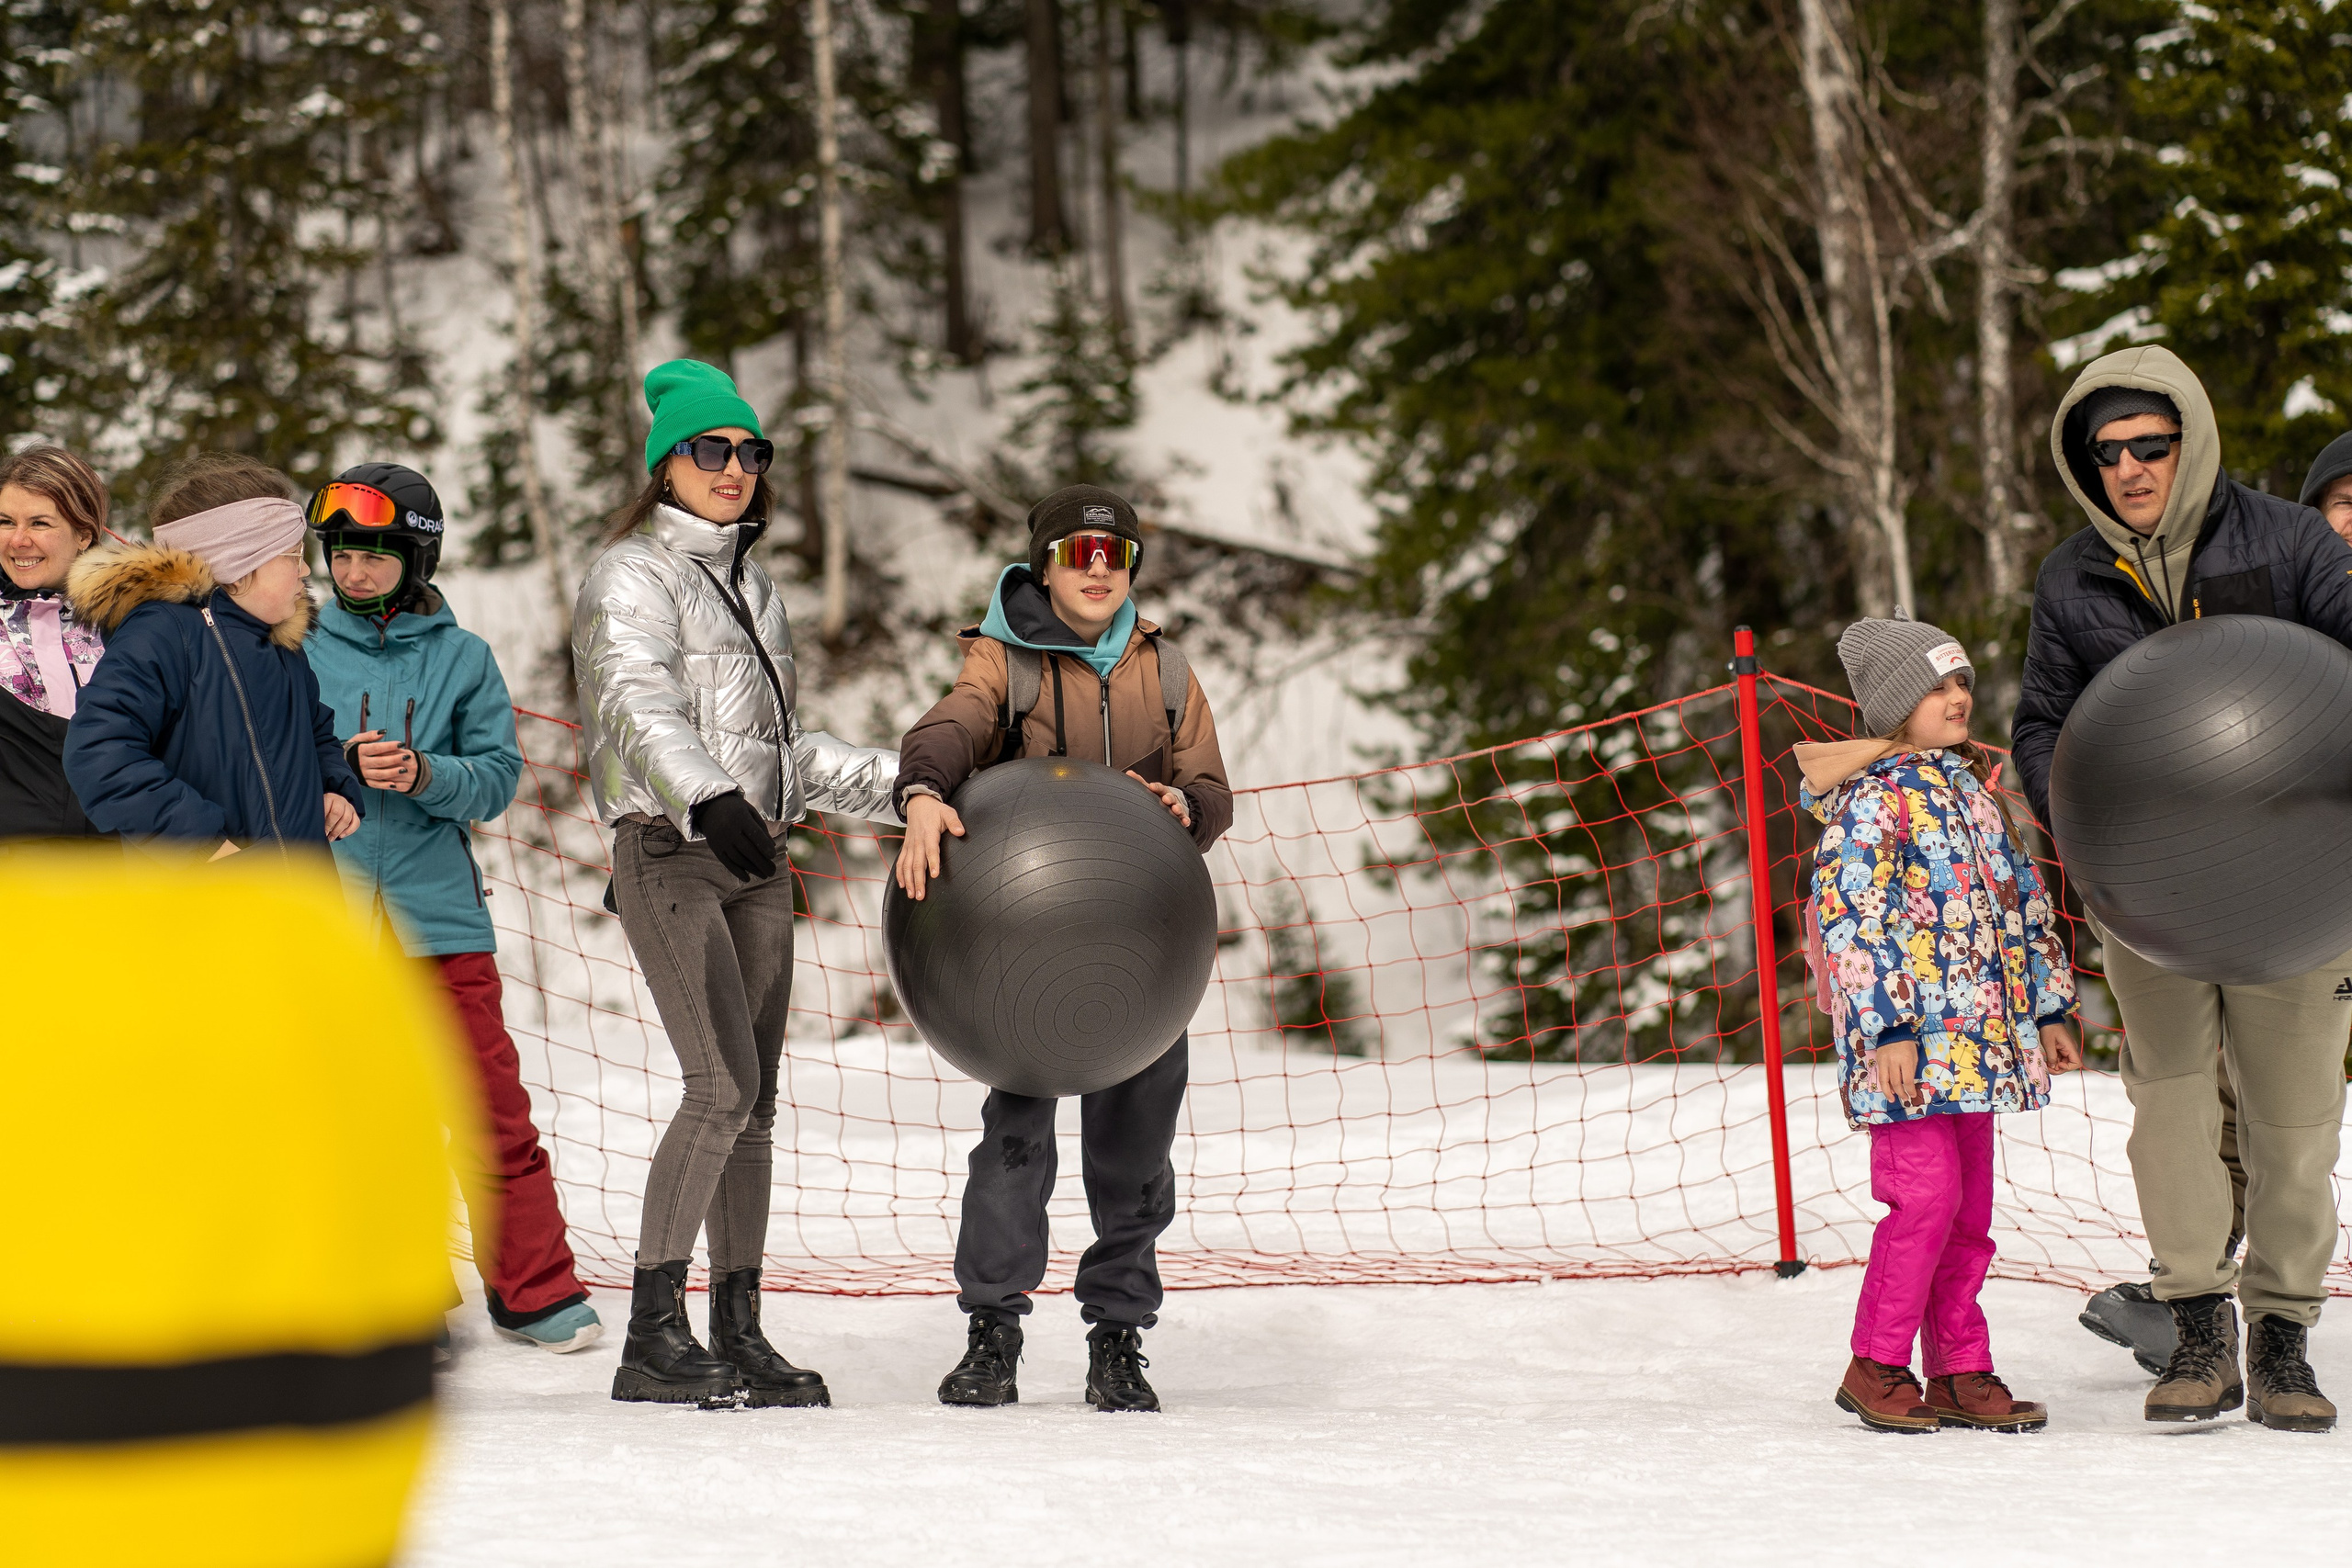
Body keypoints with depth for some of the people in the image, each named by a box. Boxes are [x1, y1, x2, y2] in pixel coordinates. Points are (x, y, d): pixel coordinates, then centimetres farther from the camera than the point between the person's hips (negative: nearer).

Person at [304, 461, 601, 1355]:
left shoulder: (461, 659, 8)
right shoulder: (298, 653, 7)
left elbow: (497, 778, 2)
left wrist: (423, 774, -17)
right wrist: (345, 766, -16)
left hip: (439, 914, 0)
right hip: (322, 918, 0)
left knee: (493, 1107, 0)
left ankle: (535, 1290, 9)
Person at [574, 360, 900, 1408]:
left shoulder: (749, 583, 20)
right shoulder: (633, 576, -5)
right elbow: (642, 712, -22)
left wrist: (905, 785, 22)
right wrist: (708, 802, -40)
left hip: (755, 859, 8)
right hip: (669, 854, -8)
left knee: (754, 1098, 5)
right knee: (724, 1084, -18)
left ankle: (738, 1334, 9)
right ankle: (653, 1334, -15)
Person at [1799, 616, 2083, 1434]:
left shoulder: (1974, 789, 17)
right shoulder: (1871, 799, -9)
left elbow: (2022, 902, 24)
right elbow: (1852, 919, -16)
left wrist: (2048, 1008, 21)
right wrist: (1887, 1028, -21)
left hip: (1976, 1034, 8)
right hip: (1908, 1040, -8)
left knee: (1969, 1206, 9)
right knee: (1926, 1194, -11)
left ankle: (1961, 1372, 16)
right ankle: (1877, 1365, 1)